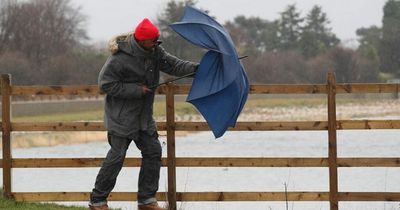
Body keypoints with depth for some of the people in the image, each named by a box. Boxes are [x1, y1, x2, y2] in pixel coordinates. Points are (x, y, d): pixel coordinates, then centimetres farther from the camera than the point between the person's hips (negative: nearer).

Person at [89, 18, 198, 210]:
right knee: (117, 156, -8)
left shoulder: (155, 51, 0)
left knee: (153, 151, 5)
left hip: (144, 116, 8)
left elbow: (173, 65, 2)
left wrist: (195, 68, -15)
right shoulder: (121, 58, -22)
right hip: (121, 116, -8)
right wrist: (136, 90, -20)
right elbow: (106, 84, -19)